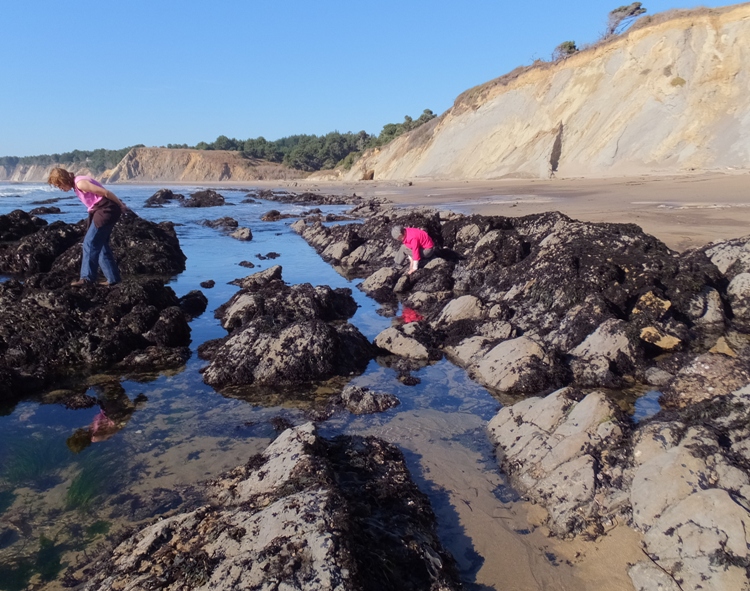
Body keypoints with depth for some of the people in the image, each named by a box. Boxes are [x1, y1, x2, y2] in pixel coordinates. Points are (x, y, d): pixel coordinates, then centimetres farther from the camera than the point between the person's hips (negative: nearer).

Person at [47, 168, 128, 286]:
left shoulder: (80, 183, -14)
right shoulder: (77, 184, 16)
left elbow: (105, 192, -16)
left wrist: (121, 205, -8)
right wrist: (119, 207, 17)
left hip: (105, 211, -10)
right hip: (104, 211, 10)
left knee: (90, 243, -8)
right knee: (100, 244, 12)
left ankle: (87, 277, -5)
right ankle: (112, 278, 15)